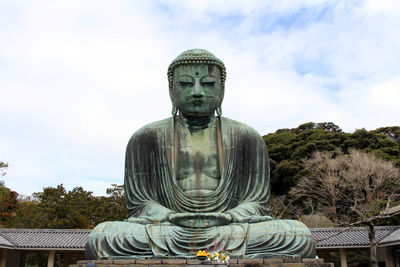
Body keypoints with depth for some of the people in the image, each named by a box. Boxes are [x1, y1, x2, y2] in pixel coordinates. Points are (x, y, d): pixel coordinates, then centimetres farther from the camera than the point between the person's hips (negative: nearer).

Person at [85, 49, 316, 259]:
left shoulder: (248, 139, 10)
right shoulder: (146, 139, 8)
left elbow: (257, 204, 6)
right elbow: (139, 205, 4)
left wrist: (226, 218, -17)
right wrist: (173, 218, -18)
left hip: (229, 233, 1)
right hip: (169, 233, 0)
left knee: (301, 237, -25)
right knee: (101, 237, -28)